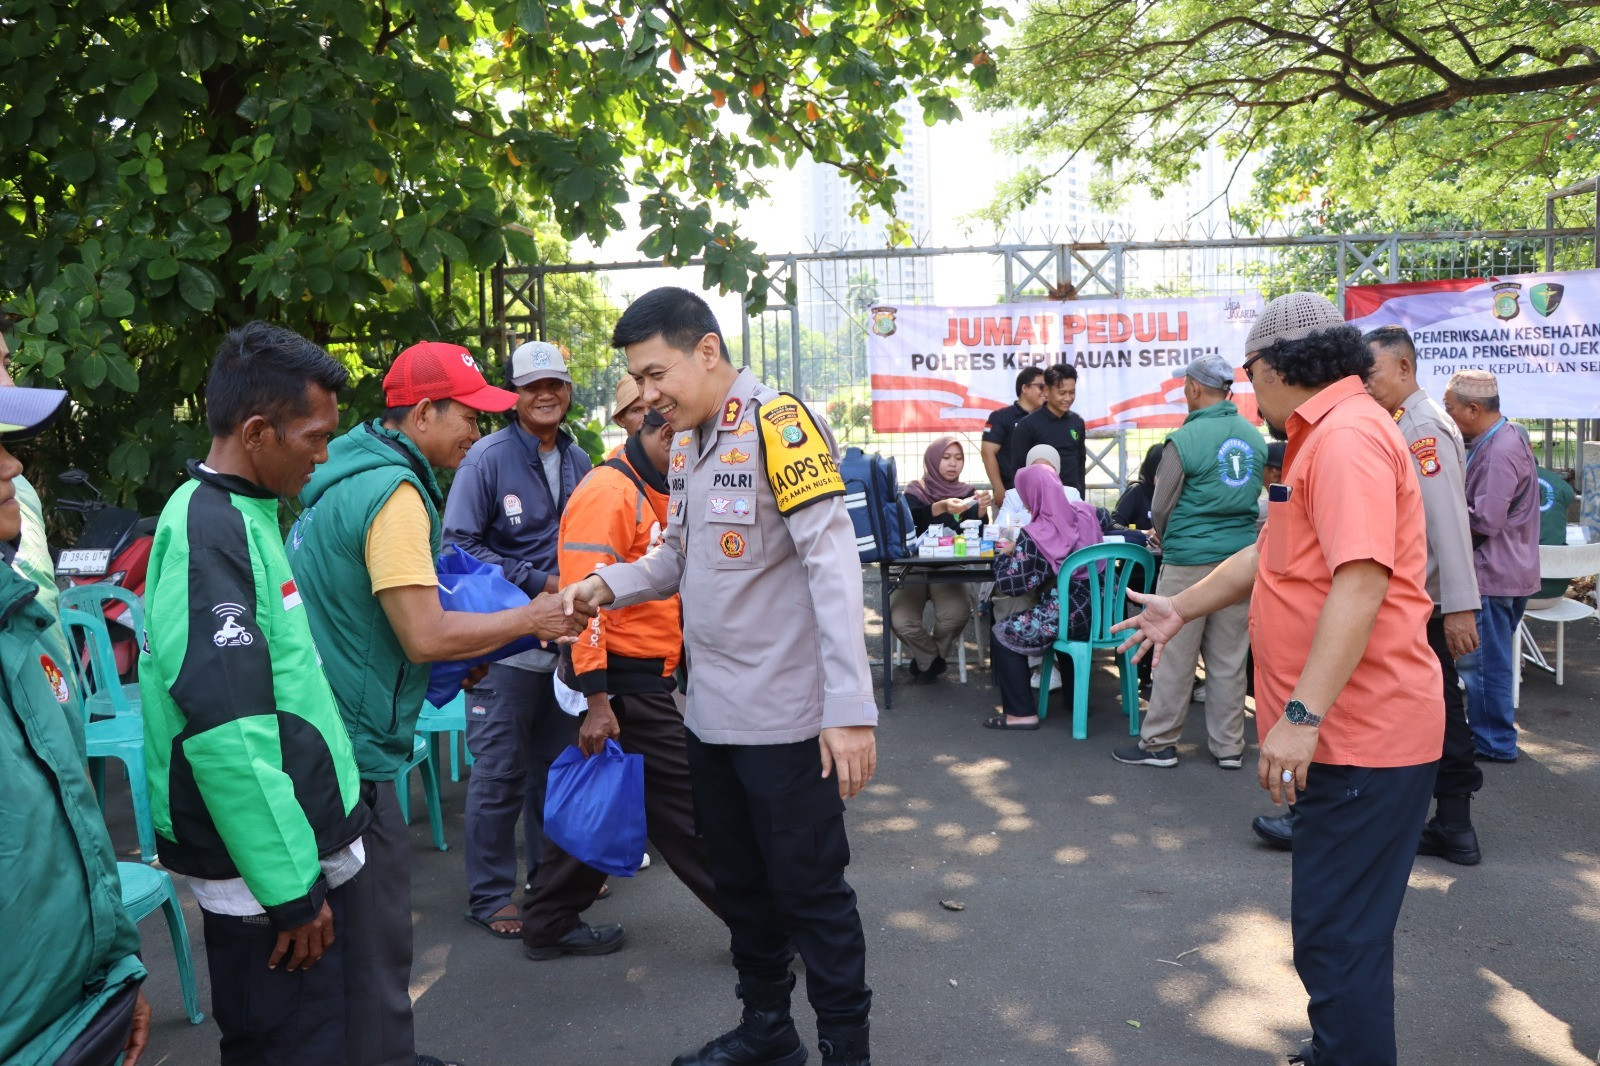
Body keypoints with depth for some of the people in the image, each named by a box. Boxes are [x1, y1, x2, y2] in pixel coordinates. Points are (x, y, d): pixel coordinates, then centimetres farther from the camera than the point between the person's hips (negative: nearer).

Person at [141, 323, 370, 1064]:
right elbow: (227, 734, -25)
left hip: (300, 843, 9)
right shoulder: (209, 533, -19)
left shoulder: (238, 516, 11)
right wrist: (291, 886, -19)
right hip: (266, 866, -9)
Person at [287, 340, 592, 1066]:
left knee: (352, 932, 21)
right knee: (375, 944, 1)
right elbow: (425, 637, -24)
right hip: (351, 748, -10)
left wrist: (467, 652, 16)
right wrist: (530, 618, -11)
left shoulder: (355, 476, 12)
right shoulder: (393, 491, -19)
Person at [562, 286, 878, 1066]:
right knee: (740, 885, 19)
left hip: (785, 715, -8)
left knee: (810, 890, 4)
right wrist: (607, 584, -2)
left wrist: (850, 707, -24)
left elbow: (832, 564, -20)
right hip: (711, 711, 8)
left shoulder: (778, 423, -15)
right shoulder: (684, 443, 10)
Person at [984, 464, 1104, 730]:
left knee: (1003, 635, 5)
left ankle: (1021, 713, 4)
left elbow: (1009, 585, -16)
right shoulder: (1085, 513, 3)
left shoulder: (1034, 536, -16)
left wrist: (1005, 556, 3)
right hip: (1102, 610, 8)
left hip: (1070, 616, -8)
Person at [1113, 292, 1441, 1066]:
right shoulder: (1322, 436, 17)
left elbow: (1361, 582, -28)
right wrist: (1183, 607, 29)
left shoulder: (1348, 436, -18)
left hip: (1362, 734, -11)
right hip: (1347, 730, 11)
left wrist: (1303, 714, -31)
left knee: (1339, 936, -4)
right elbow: (1272, 556, 25)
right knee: (1337, 927, 22)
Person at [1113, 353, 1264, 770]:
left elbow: (1161, 509, -6)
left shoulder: (1184, 440, -12)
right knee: (1229, 660, 10)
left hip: (1190, 561, -5)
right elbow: (1255, 495, 16)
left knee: (1174, 657, 3)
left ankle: (1159, 743, 11)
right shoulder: (1255, 437, 5)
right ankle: (1229, 746, 17)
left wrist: (1167, 542, 14)